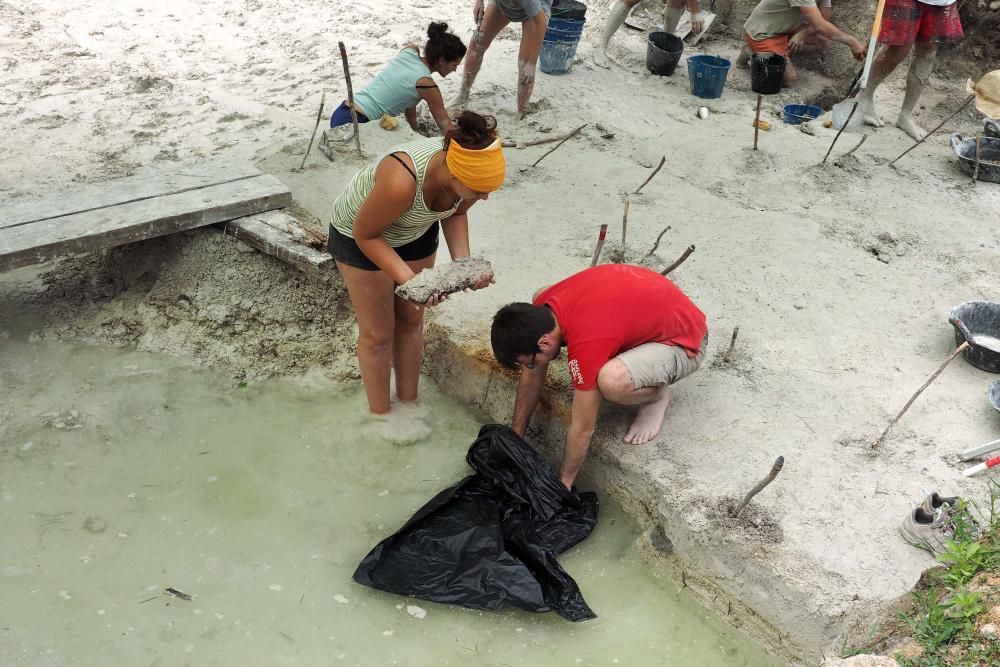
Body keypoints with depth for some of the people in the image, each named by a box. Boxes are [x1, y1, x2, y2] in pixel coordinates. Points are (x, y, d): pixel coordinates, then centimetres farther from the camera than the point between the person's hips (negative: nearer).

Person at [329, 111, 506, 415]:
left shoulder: (472, 169, -28)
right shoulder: (402, 181, -45)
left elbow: (455, 214, -4)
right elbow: (365, 234, -27)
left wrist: (462, 262, -19)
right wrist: (409, 280, -35)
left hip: (416, 232, 5)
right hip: (361, 237, -5)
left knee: (411, 319, 17)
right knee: (378, 334, 7)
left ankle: (408, 402, 37)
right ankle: (380, 415, 28)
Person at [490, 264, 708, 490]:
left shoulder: (586, 344, -37)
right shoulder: (543, 305, -14)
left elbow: (582, 428, -25)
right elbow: (532, 374, 2)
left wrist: (564, 482, -11)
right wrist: (515, 435, 6)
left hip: (683, 342, -8)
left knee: (612, 381, -40)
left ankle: (657, 395, -5)